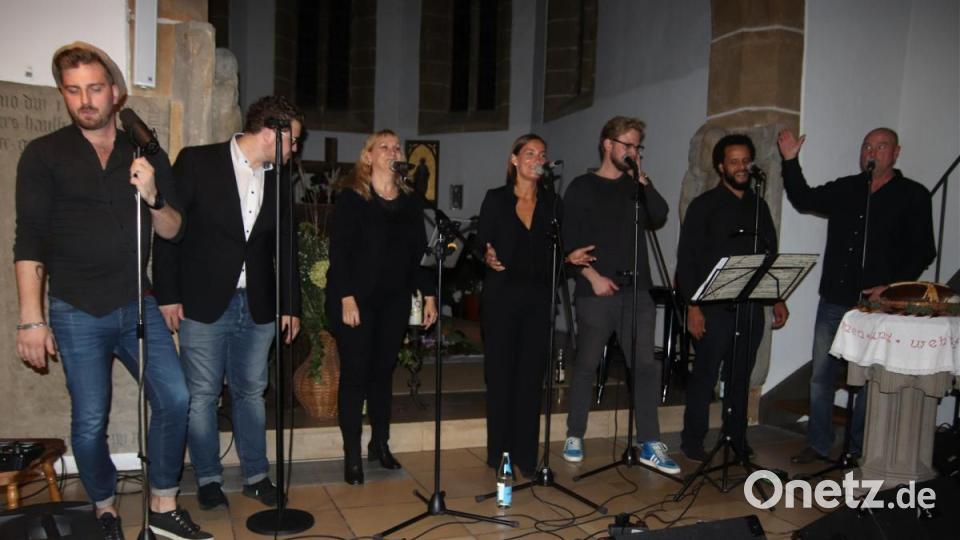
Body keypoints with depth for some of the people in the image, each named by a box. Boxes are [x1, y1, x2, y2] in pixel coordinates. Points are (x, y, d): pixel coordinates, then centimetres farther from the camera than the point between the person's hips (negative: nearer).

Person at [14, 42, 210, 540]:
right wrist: (31, 318, -10)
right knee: (90, 423, 3)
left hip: (138, 306, 2)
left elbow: (173, 230, 7)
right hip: (77, 312, -2)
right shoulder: (43, 155, 0)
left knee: (175, 399, -5)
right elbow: (30, 241, -4)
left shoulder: (148, 154, 7)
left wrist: (152, 198, -15)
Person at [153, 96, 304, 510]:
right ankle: (208, 480, 21)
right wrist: (168, 296, -8)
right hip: (203, 303, -4)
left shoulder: (278, 180, 8)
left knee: (250, 393, 11)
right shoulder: (197, 162, -7)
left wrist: (290, 305, 10)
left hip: (257, 305, 4)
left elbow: (285, 247, 12)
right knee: (202, 396, 5)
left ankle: (256, 475, 23)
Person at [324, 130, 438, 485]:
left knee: (384, 371, 11)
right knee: (355, 373, 0)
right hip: (356, 299, -4)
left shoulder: (411, 201, 10)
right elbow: (338, 250, -10)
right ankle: (352, 455, 9)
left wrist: (428, 294, 6)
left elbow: (419, 251, 11)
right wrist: (346, 297, -17)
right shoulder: (351, 197, -5)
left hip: (395, 300, 4)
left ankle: (380, 444, 25)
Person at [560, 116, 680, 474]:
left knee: (646, 366, 0)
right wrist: (592, 276, -12)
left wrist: (642, 178, -4)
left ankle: (649, 445, 6)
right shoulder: (582, 188, 3)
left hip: (637, 291, 4)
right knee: (586, 366, 4)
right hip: (596, 292, -4)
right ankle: (574, 437, 17)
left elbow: (659, 218, 0)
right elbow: (569, 241, -4)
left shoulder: (635, 187, 16)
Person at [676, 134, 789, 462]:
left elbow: (770, 255, 17)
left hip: (751, 305, 5)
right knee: (705, 374, 1)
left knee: (741, 377, 12)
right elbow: (687, 259, -7)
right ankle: (693, 441, 11)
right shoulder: (704, 206, -2)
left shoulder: (759, 206, 13)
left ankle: (737, 440, 23)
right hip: (715, 307, -4)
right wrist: (692, 307, -14)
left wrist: (778, 299, 11)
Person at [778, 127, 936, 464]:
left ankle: (859, 449, 20)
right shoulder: (844, 189, 11)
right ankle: (818, 444, 20)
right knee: (821, 375, 8)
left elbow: (923, 252, -2)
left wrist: (892, 287, -14)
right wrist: (790, 161, 6)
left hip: (877, 305, -3)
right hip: (834, 300, 4)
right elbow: (804, 200, 18)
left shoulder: (913, 196, 0)